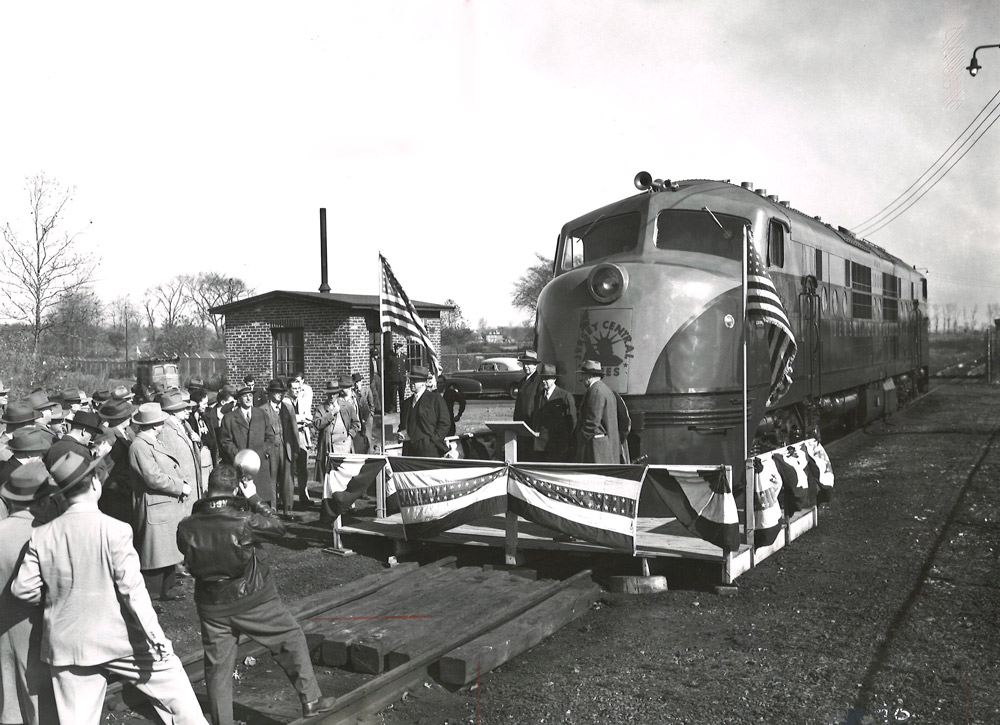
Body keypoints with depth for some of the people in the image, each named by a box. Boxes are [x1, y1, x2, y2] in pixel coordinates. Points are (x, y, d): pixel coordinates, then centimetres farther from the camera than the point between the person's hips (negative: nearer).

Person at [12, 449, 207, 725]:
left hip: (66, 644, 4)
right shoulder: (114, 530, -16)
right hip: (118, 640, -4)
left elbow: (23, 588, 0)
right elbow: (132, 588, -17)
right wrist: (156, 637, -13)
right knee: (171, 679, 14)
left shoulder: (41, 536, -5)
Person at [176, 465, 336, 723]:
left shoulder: (187, 527, -11)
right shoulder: (244, 521, -22)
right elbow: (277, 527, -7)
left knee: (217, 665, 15)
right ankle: (310, 700, 18)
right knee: (292, 639, 14)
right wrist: (254, 499, -3)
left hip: (213, 607, 3)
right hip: (254, 601, -3)